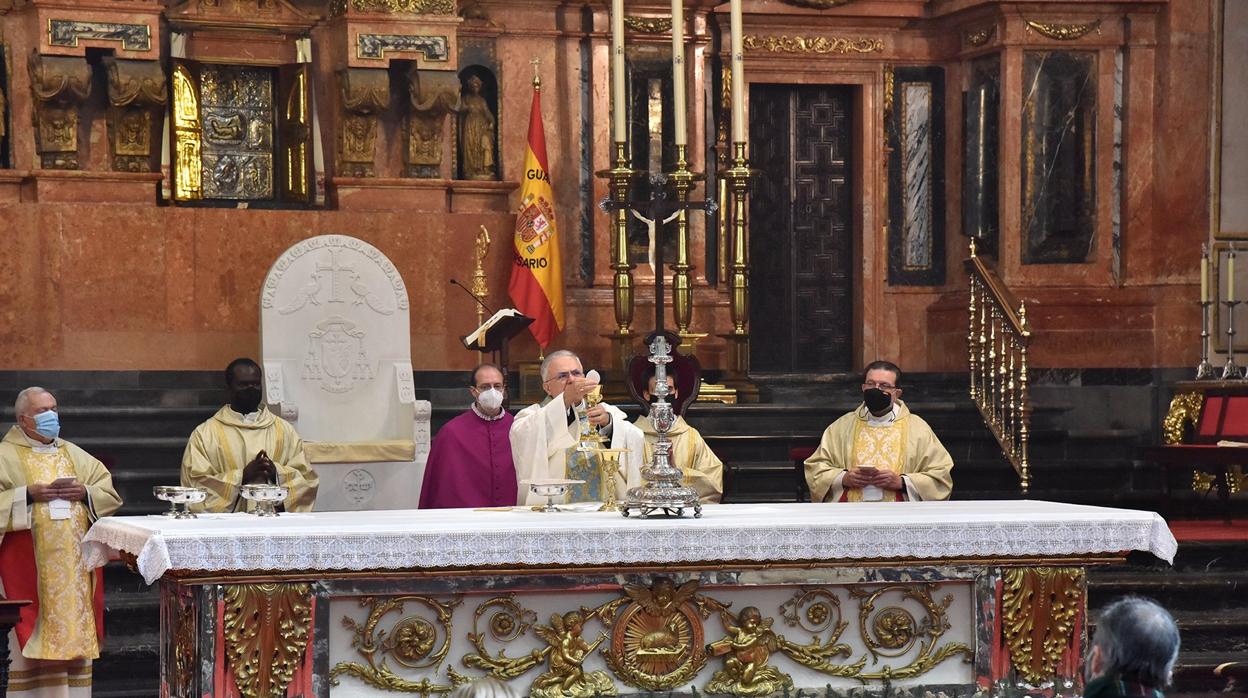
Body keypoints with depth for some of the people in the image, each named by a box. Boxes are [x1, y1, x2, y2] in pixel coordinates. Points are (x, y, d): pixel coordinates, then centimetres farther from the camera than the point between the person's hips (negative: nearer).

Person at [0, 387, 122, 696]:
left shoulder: (74, 455, 16)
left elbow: (110, 495, 13)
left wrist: (85, 493, -6)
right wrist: (29, 495, -16)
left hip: (74, 565, 5)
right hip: (28, 570, -5)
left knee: (75, 638, 4)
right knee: (29, 645, -7)